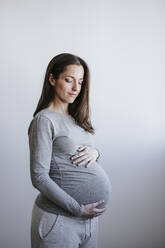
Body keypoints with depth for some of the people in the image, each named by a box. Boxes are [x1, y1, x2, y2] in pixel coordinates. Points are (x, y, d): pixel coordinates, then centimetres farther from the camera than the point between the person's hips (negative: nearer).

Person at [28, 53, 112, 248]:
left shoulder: (76, 118, 9)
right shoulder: (45, 120, -14)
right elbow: (39, 177, -17)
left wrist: (94, 152, -7)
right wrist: (78, 209, -18)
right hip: (60, 218, -7)